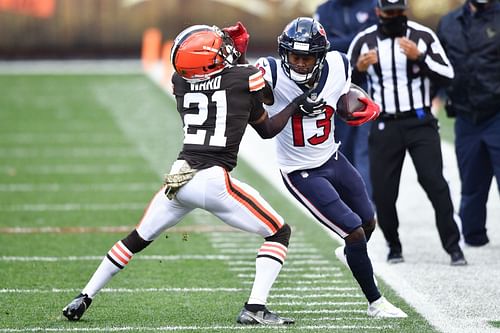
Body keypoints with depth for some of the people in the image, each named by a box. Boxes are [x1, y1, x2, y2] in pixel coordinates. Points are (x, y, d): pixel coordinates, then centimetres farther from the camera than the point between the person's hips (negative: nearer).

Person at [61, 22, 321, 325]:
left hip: (180, 178, 4)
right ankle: (255, 308, -5)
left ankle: (84, 298, 28)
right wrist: (296, 106, 23)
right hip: (215, 180, -4)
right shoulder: (247, 78, -2)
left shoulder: (181, 81, 8)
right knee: (280, 233, 9)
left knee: (137, 239, 24)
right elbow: (266, 130, 11)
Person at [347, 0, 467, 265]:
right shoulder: (364, 41, 2)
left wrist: (419, 57, -19)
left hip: (420, 123, -1)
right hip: (384, 126, 1)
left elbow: (447, 75, -5)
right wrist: (359, 69, -16)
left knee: (434, 182, -11)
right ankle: (393, 246, 19)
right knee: (382, 191, 0)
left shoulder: (423, 36, -1)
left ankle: (453, 246, -7)